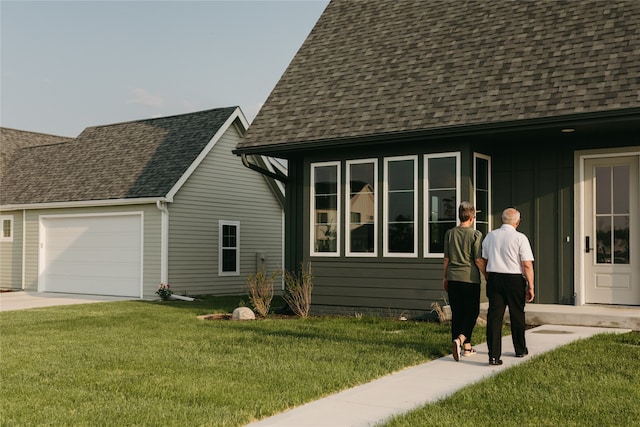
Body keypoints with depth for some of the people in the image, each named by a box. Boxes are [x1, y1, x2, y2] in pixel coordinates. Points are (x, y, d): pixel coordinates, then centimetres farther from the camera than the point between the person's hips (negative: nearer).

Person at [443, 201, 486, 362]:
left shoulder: (450, 233, 5)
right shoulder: (475, 234, -7)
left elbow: (446, 258, 9)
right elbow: (478, 260, -8)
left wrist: (445, 277, 19)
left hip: (453, 278, 4)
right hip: (470, 278, -4)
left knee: (457, 313, 9)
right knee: (472, 312, 5)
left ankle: (466, 347, 14)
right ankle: (460, 339, -16)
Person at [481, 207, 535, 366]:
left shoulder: (490, 236, 7)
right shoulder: (520, 238, -7)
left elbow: (484, 261, 13)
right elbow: (527, 265, -9)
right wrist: (530, 287, -4)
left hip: (494, 277, 3)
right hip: (514, 280, -3)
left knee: (494, 315, 0)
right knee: (517, 315, 14)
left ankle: (493, 355, -7)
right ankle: (520, 350, 31)